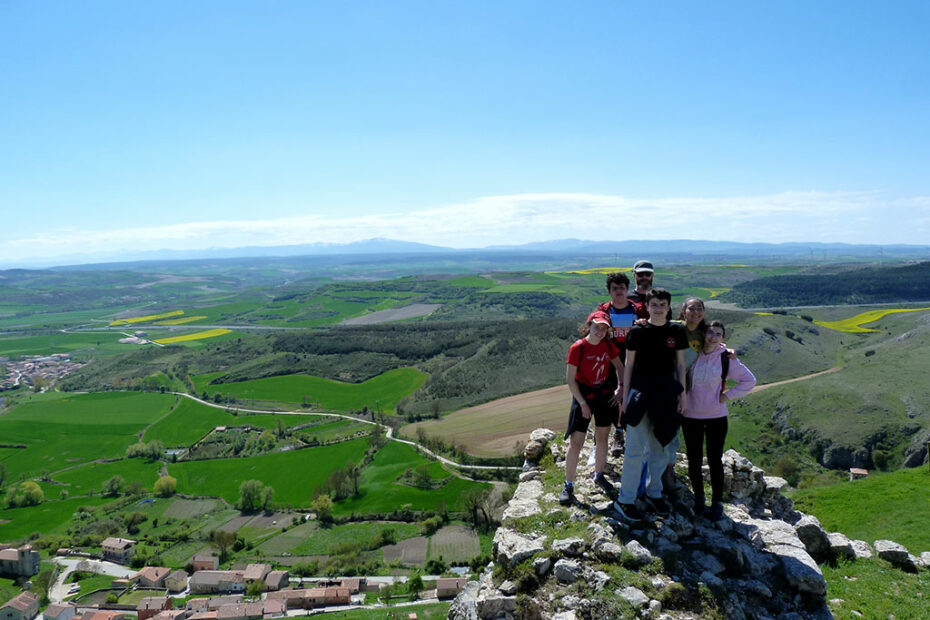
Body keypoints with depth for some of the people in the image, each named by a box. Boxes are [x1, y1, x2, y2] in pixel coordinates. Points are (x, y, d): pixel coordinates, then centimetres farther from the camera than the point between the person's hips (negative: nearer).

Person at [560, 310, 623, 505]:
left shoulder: (608, 345, -1)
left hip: (605, 394, 5)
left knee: (602, 438, 15)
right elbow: (570, 380, -14)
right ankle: (568, 485, 7)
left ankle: (599, 476, 35)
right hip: (583, 394, -5)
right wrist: (583, 403, -15)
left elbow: (620, 368, 13)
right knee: (576, 442, -4)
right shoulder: (578, 348, -16)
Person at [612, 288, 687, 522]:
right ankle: (625, 500, 4)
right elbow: (628, 365, 0)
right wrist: (625, 396, -2)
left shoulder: (677, 331, 4)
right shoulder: (637, 331, -3)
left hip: (666, 393, 3)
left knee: (659, 446, 13)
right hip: (640, 389, -3)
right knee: (635, 448, -4)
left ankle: (654, 493, 29)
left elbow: (680, 364, 10)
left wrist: (683, 394, 5)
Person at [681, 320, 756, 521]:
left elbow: (749, 380, 7)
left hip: (716, 416, -1)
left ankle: (717, 502, 17)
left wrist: (728, 396, 0)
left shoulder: (726, 359, -2)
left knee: (715, 460, 2)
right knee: (694, 459, 7)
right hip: (690, 416, 1)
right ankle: (698, 498, 25)